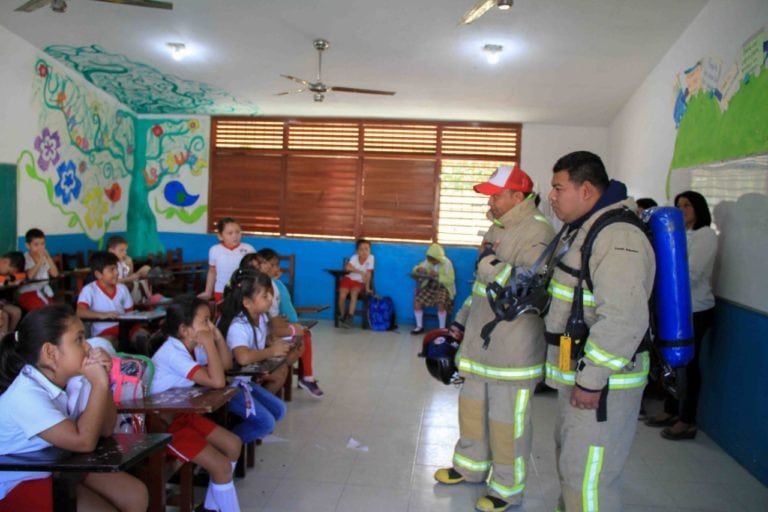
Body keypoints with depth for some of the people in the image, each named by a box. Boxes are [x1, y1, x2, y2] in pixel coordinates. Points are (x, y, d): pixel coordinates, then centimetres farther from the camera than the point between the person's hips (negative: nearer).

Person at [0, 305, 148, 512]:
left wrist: (103, 382, -15)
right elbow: (84, 441, -34)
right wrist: (99, 384, -29)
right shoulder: (26, 395, -28)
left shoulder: (69, 379, -3)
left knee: (136, 495, -4)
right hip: (21, 482, -8)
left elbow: (105, 429, -2)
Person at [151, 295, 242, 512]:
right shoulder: (173, 353, -27)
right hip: (162, 424, -10)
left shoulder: (191, 347, 3)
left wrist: (217, 336, -2)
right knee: (221, 466, -15)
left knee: (233, 445, 10)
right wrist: (209, 343, -26)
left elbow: (226, 364, 11)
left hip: (183, 414, 10)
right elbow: (217, 381, -32)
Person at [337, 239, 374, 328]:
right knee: (342, 295, -25)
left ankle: (350, 317, -27)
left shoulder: (371, 258, -12)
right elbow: (347, 267, -34)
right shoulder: (354, 257, -17)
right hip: (348, 279, 0)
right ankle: (343, 317, -3)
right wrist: (360, 272, -35)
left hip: (359, 282, 1)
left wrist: (367, 288, -10)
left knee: (354, 292, -31)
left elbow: (368, 274, -10)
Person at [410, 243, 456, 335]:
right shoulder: (428, 262, -1)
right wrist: (419, 269, -19)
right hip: (429, 286, 5)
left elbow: (451, 280, -21)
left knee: (440, 304, -33)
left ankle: (442, 328, -15)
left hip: (443, 288, -5)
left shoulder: (447, 263, -14)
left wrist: (437, 275, -32)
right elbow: (415, 270, 6)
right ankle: (420, 326, 1)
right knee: (417, 301, -16)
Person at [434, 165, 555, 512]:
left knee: (507, 420, 2)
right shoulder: (499, 229, 13)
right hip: (482, 340, 9)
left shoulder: (536, 233, -16)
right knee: (473, 404, 20)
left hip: (513, 348, -9)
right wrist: (463, 318, 23)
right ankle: (471, 465, 39)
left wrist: (492, 265, -23)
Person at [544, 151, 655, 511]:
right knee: (569, 458, 25)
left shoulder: (618, 238, -21)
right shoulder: (584, 229, 13)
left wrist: (591, 380, -25)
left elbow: (623, 321, -29)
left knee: (587, 476, -3)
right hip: (577, 374, 11)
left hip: (602, 381, -11)